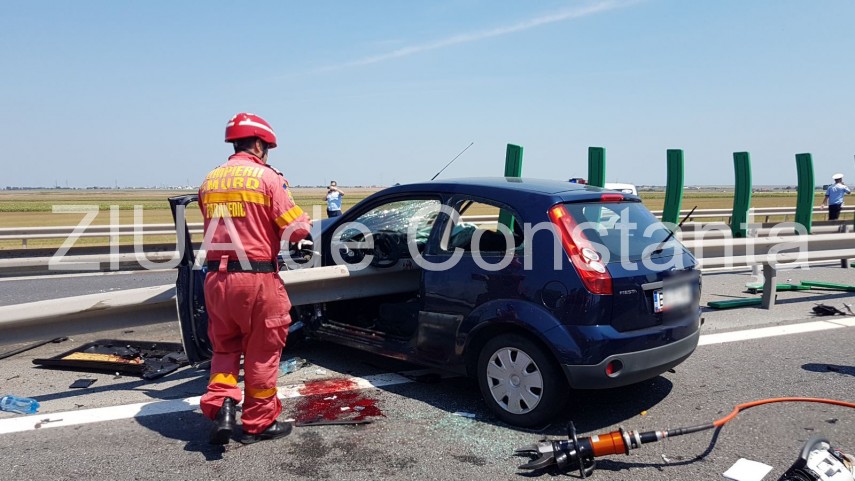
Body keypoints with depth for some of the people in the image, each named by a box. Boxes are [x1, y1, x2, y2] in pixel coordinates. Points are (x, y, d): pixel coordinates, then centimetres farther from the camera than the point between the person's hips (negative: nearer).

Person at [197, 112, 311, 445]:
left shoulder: (210, 181, 10)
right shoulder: (266, 177, -8)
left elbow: (219, 228, 14)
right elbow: (296, 230, -11)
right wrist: (305, 224, 11)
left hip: (216, 277, 5)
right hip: (256, 277, -5)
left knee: (225, 346, 22)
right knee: (261, 352, 10)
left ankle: (220, 406, 6)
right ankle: (258, 423, 22)